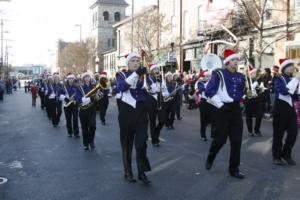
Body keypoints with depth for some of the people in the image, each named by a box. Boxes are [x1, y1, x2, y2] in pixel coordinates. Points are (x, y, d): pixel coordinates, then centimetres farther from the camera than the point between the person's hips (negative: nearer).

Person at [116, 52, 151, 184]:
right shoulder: (122, 75, 3)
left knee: (141, 142, -7)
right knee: (127, 143, 5)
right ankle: (128, 172, 17)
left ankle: (142, 172, 4)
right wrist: (135, 74, -28)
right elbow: (121, 87, -20)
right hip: (127, 111, -1)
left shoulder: (144, 74, 9)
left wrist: (144, 76, -19)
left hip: (141, 111, 1)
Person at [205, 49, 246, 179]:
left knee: (236, 141, 3)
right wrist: (220, 105, -16)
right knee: (220, 139, 0)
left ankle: (234, 169, 15)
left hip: (235, 110, 5)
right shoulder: (218, 74, -7)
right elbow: (209, 91, -14)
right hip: (221, 110, -5)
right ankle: (210, 159, 29)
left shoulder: (241, 77, 11)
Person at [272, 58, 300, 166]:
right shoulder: (278, 79, -7)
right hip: (281, 108, -6)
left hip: (291, 108, 6)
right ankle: (277, 156, 15)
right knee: (278, 133, 3)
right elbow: (284, 91, -25)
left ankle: (286, 153, 18)